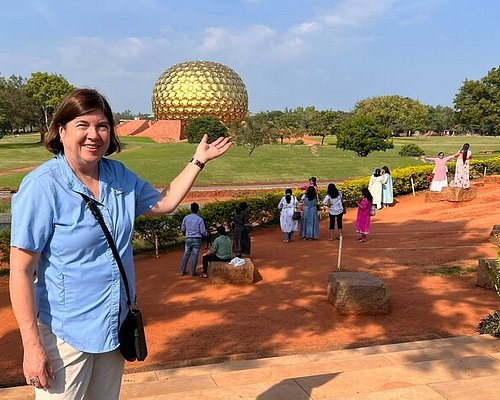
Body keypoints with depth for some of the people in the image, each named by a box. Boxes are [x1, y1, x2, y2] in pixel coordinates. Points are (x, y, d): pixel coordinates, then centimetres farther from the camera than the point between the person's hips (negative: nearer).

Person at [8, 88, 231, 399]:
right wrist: (32, 346, -19)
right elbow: (21, 271, -18)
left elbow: (164, 203, 17)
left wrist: (199, 160, 12)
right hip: (65, 334, -6)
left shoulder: (120, 176, 0)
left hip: (115, 326, 6)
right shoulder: (42, 187, -18)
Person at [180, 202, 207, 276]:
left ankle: (182, 271, 17)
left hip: (188, 239, 3)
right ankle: (192, 272, 7)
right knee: (195, 255, 3)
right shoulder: (200, 219, -10)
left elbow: (182, 229, 9)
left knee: (186, 254, 13)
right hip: (197, 239, -3)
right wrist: (206, 234, 15)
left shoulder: (186, 218, 0)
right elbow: (203, 231, -8)